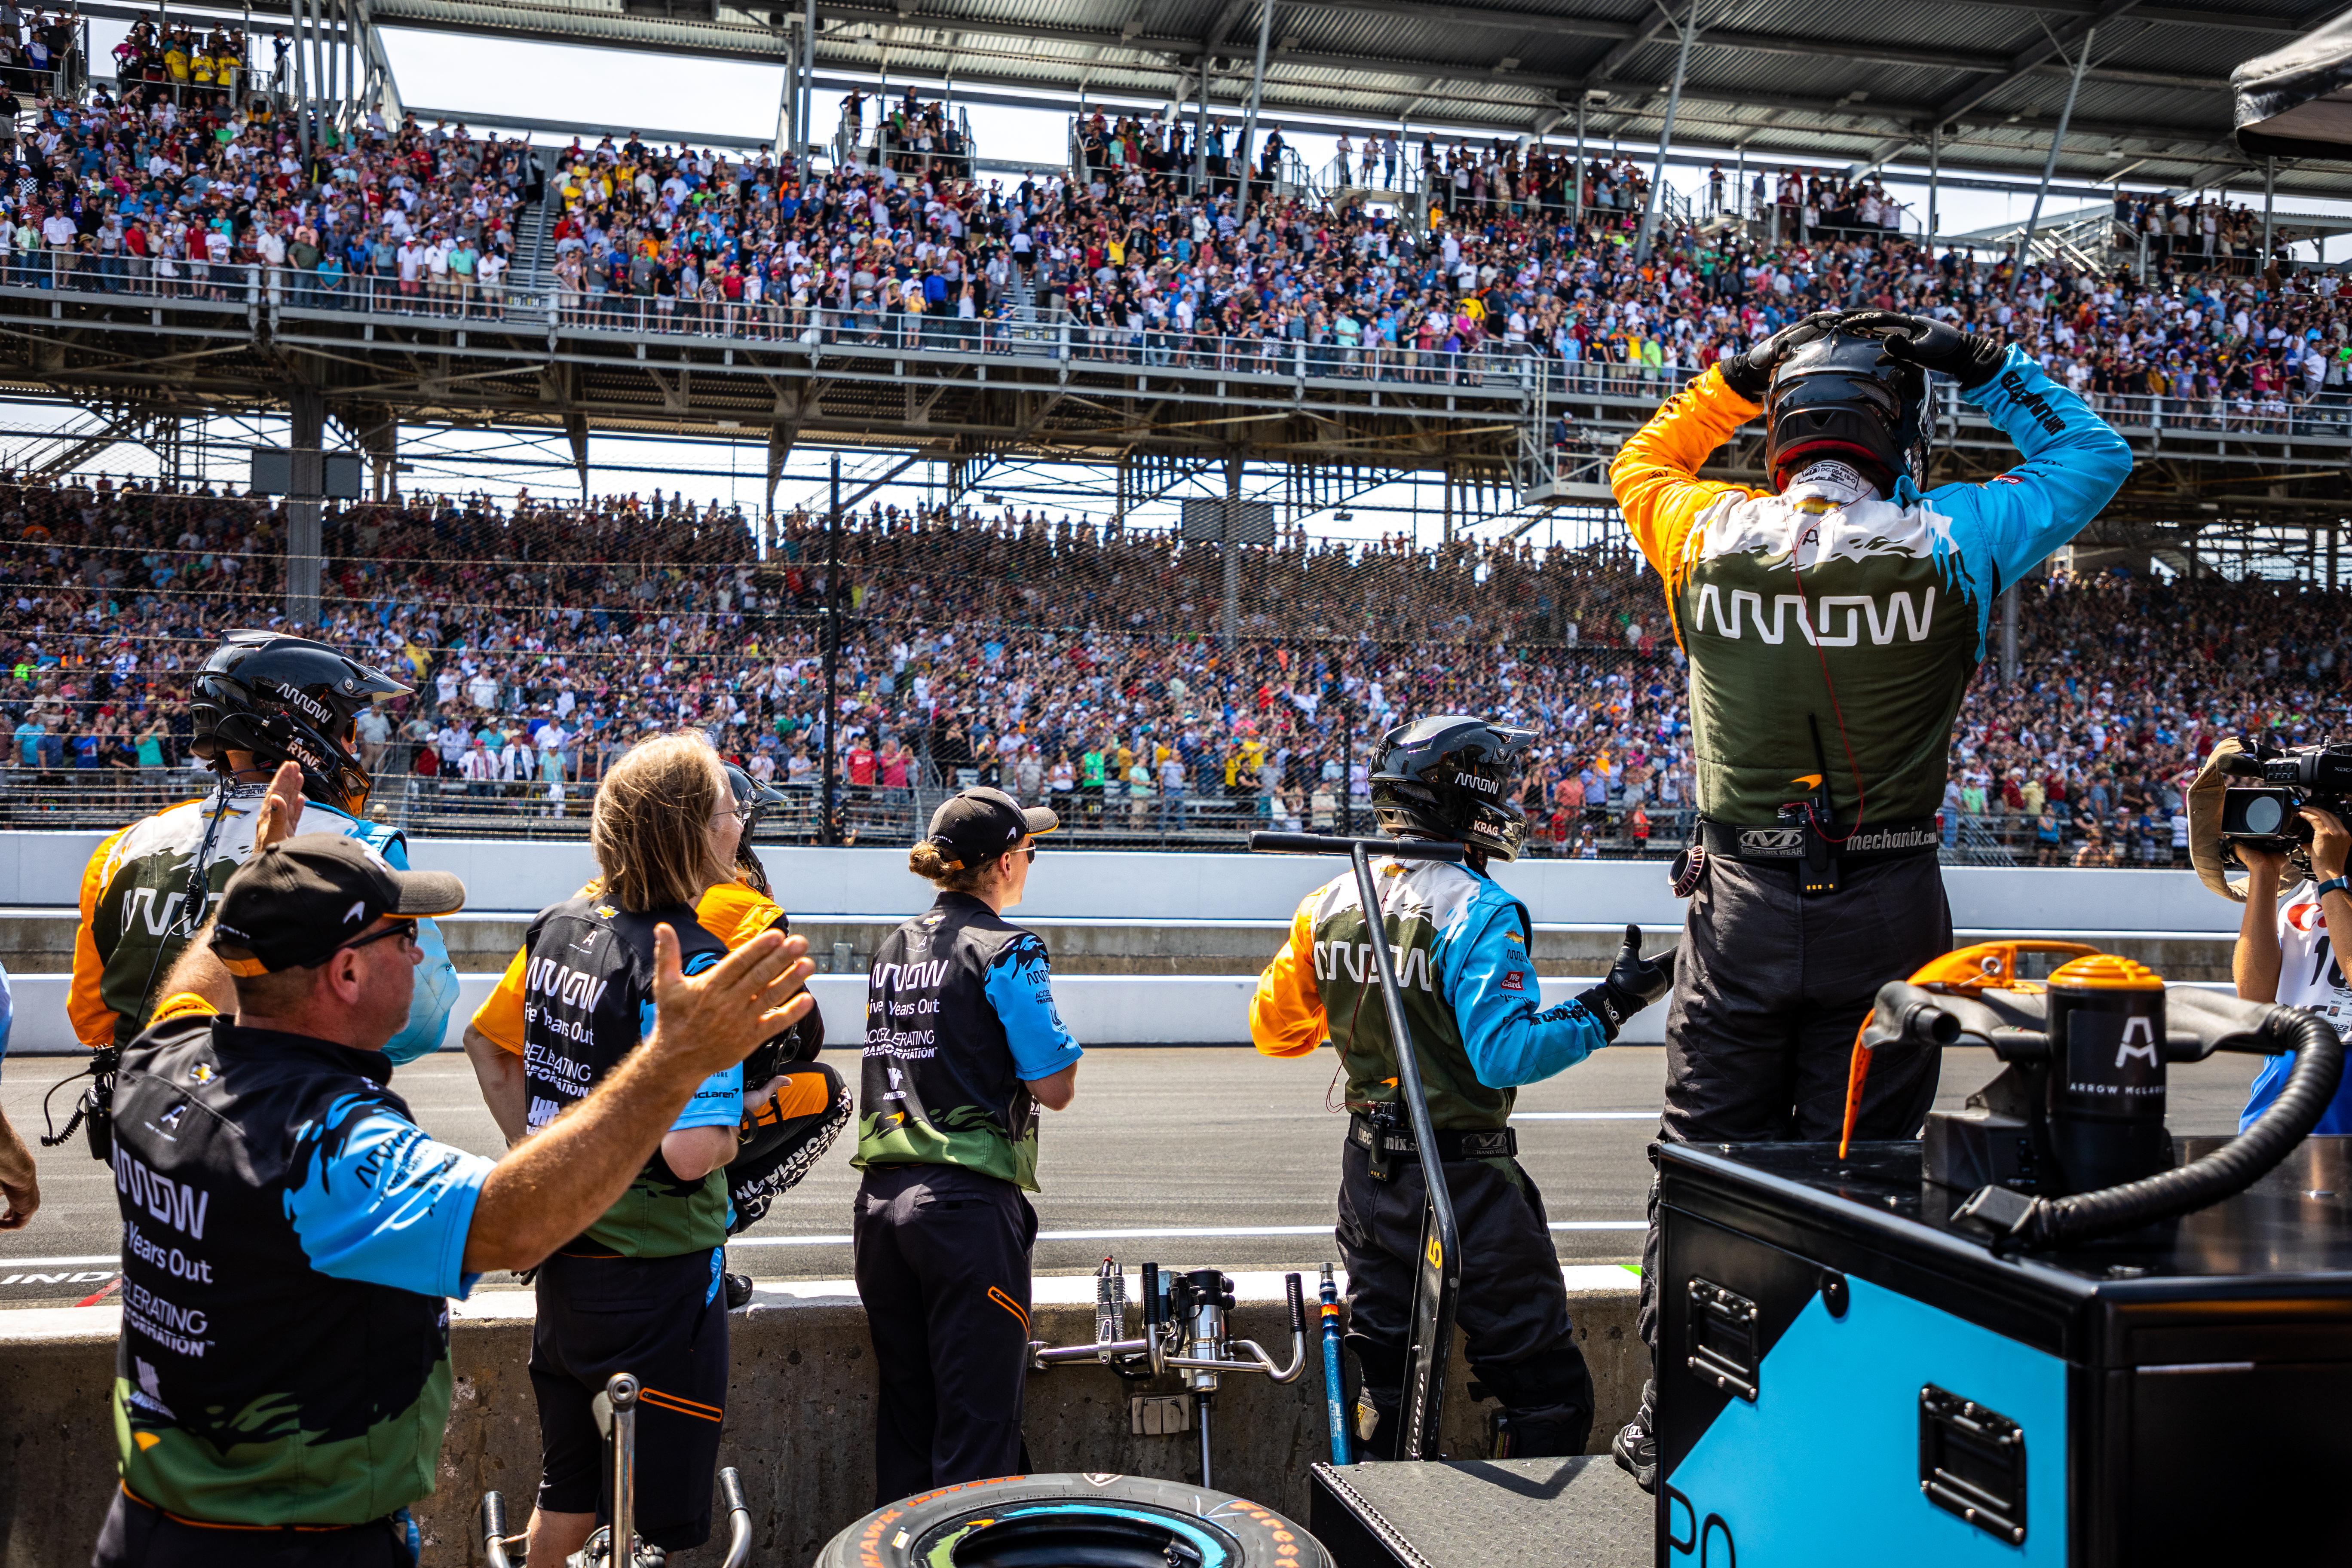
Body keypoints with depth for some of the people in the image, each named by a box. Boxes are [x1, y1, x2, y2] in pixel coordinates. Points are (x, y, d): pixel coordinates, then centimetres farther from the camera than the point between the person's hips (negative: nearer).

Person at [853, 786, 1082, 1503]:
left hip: (881, 1201, 7)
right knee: (977, 1424, 1)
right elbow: (1054, 1089, -10)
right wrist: (1058, 1042, 7)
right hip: (969, 1206, -7)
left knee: (904, 1412, 16)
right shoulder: (1006, 950, -9)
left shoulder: (892, 948, 12)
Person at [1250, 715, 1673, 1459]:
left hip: (1370, 1171, 7)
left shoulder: (1331, 902, 4)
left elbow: (1275, 1030, 12)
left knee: (1386, 1380, 19)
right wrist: (1609, 1007, -20)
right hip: (1463, 1183, -7)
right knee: (1548, 1395, 5)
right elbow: (1505, 1054, -26)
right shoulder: (1478, 911, -18)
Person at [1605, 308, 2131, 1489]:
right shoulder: (1947, 545, -6)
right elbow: (2092, 456, 12)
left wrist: (1737, 377, 20)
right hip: (1887, 908, -1)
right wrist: (1982, 364, 13)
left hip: (1742, 904, 1)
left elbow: (1639, 465, 20)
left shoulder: (1709, 538, -4)